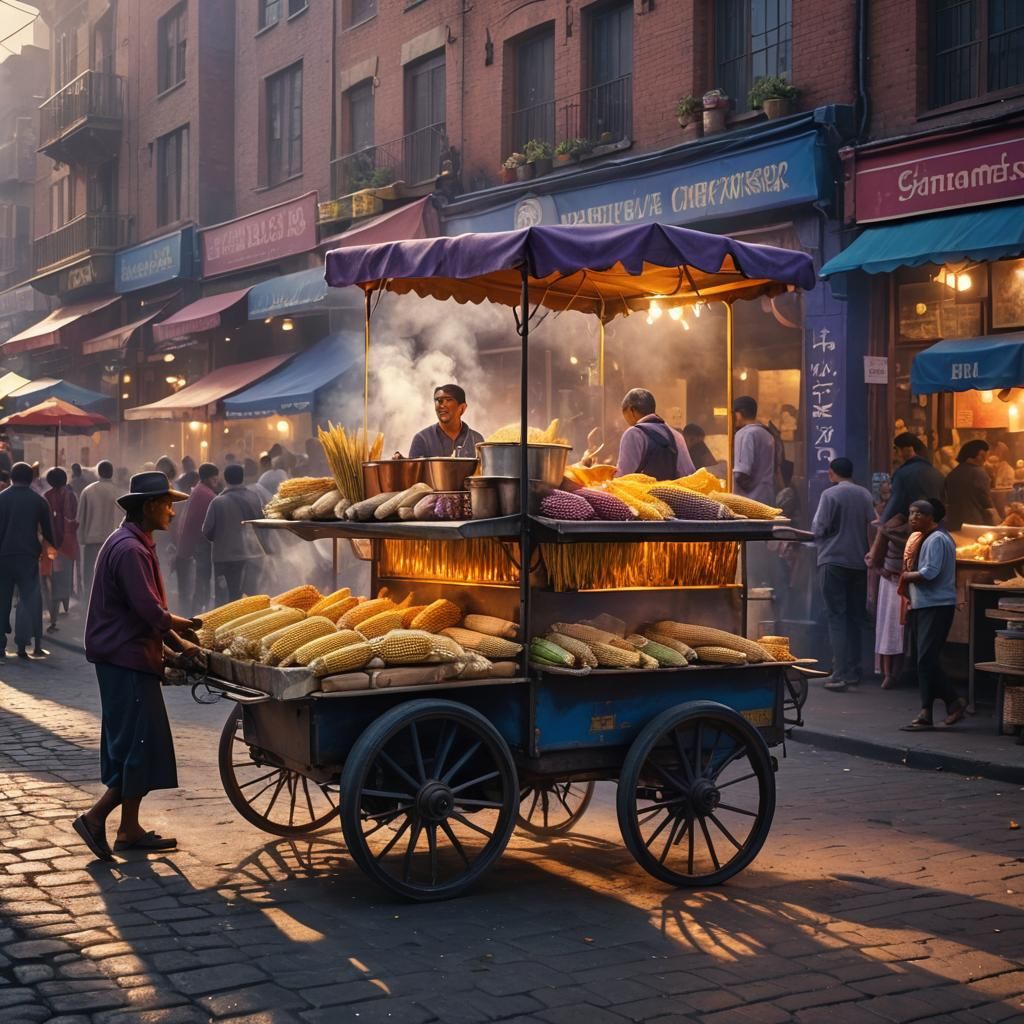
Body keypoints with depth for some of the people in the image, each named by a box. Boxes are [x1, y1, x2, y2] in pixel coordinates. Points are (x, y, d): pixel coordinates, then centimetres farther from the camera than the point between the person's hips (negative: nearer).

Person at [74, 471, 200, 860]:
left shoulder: (136, 544, 16)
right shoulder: (130, 549, -18)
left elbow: (148, 610, 18)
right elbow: (150, 611, -22)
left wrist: (178, 644, 9)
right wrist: (188, 626, -7)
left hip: (125, 657, 11)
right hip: (127, 658, -11)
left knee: (130, 744, 12)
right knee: (140, 745, -7)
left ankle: (129, 829, 17)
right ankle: (95, 817, -2)